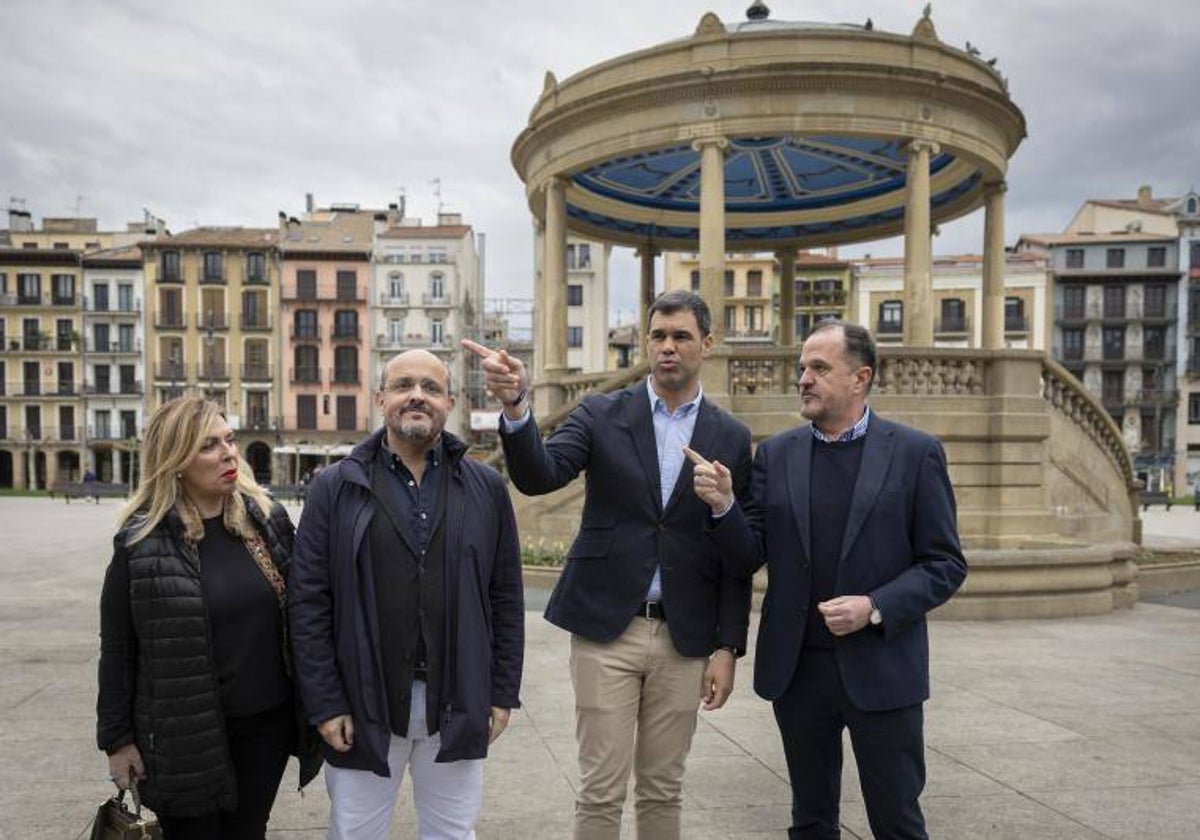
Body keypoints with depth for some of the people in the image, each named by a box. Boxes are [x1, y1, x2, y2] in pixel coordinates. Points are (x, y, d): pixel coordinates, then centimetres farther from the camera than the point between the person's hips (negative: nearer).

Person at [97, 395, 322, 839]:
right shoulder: (142, 544, -11)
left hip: (267, 724, 3)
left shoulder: (269, 520, -1)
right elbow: (118, 648, -5)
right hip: (184, 735, -3)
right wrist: (117, 737, -2)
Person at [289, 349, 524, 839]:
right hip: (363, 706, -1)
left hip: (459, 708, 1)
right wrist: (325, 704, -6)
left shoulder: (486, 488, 3)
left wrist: (503, 693, 3)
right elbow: (309, 603, -3)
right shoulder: (335, 488, -2)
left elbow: (506, 598, 4)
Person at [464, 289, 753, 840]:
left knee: (662, 790, 14)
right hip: (606, 629, -1)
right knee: (600, 792, 6)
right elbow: (538, 477, -16)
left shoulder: (731, 438, 4)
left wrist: (727, 648, 1)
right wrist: (516, 407, -34)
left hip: (684, 638, 2)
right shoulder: (601, 415, 0)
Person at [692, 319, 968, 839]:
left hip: (881, 670, -3)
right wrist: (724, 506, -17)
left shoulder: (915, 453, -4)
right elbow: (752, 555, 2)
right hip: (796, 668, 3)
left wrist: (875, 607, -18)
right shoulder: (776, 454, 4)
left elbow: (945, 564, -4)